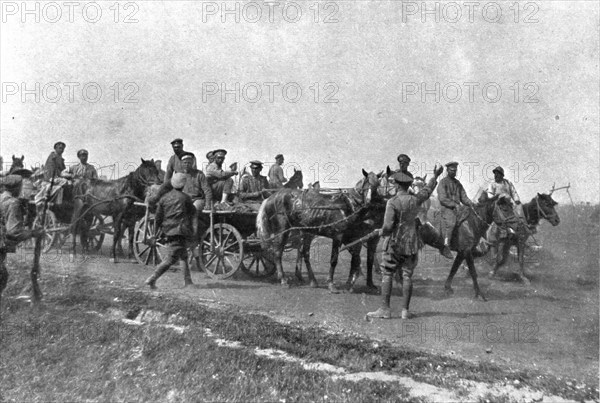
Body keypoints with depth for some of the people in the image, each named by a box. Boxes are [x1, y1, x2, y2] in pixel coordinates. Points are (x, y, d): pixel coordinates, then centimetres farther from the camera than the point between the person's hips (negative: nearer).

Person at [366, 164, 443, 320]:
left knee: (387, 275, 3)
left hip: (394, 244, -5)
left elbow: (388, 226, -21)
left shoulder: (392, 202, -15)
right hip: (411, 244, 5)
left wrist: (381, 232, 1)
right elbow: (427, 190, 22)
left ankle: (385, 309, 2)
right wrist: (435, 176, 36)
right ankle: (405, 310, 8)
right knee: (407, 276, 7)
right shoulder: (415, 200, 1)